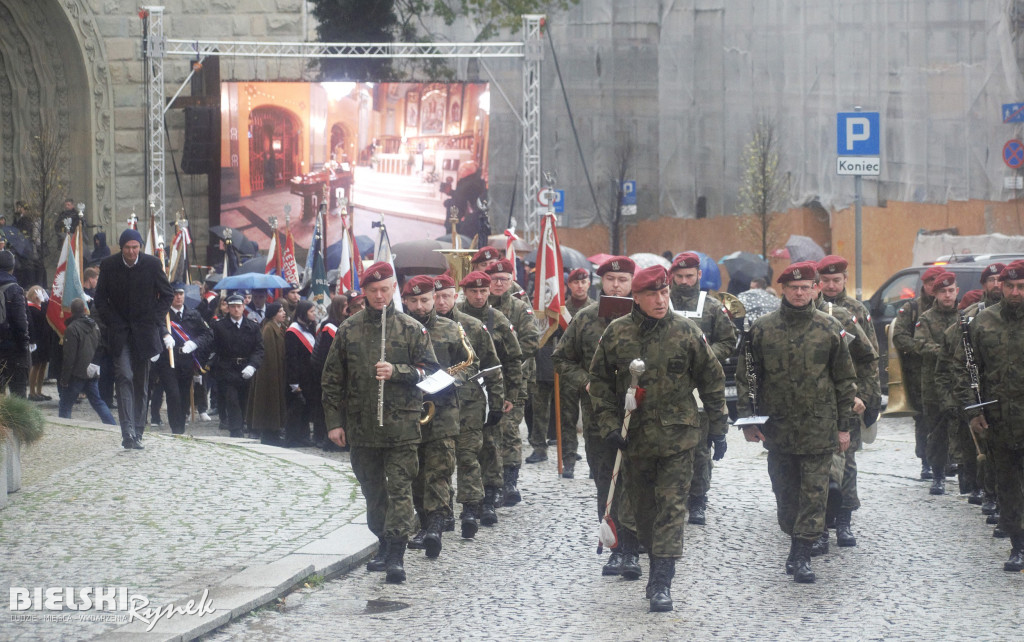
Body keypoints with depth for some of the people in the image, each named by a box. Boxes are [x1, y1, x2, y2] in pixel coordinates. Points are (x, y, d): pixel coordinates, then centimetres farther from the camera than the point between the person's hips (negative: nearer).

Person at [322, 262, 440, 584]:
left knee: (399, 489, -10)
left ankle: (396, 557, -13)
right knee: (373, 490, 13)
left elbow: (430, 370, 2)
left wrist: (396, 372, -14)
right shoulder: (348, 330, 7)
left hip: (400, 425, -3)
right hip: (361, 426, 3)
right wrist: (334, 421, 4)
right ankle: (385, 545, 28)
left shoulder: (412, 329, 2)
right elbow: (332, 379, 10)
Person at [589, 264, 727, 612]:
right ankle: (658, 570, 28)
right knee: (642, 505, 12)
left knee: (671, 507, -8)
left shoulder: (686, 332, -4)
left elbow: (712, 379, 5)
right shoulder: (616, 333, 0)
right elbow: (599, 380, 8)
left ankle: (661, 583, -9)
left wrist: (719, 427, 6)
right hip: (634, 437, 2)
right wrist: (609, 424, -1)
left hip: (677, 437, -2)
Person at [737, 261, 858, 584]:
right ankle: (796, 543, 25)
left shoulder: (830, 329, 1)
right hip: (777, 426, 2)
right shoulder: (762, 329, 2)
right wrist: (747, 420, 1)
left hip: (818, 428, -1)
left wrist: (844, 425, 4)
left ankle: (802, 556, -3)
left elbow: (845, 380, 6)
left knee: (814, 493, -4)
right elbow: (745, 376, 7)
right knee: (785, 492, 9)